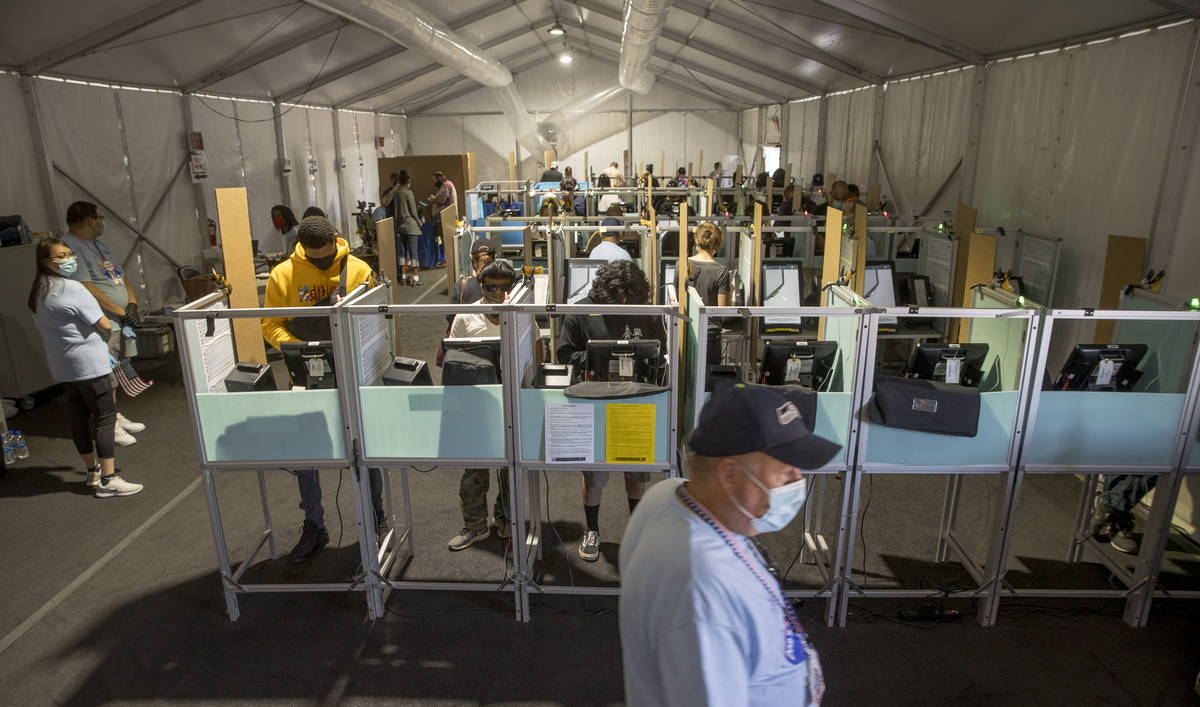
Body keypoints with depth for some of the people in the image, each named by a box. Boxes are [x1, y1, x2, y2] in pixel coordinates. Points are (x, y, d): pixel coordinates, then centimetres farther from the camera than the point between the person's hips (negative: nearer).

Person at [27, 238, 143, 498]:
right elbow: (105, 326, -18)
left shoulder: (37, 293, 10)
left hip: (62, 366, 9)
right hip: (88, 364, -9)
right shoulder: (72, 289, -18)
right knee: (105, 417, -5)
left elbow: (52, 329, 16)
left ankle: (92, 471, 28)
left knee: (79, 417, 16)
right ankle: (108, 481, -7)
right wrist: (106, 337, 5)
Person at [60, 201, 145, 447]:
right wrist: (122, 311, -15)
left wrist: (132, 304, -1)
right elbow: (88, 289, -20)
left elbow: (122, 277, 17)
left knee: (112, 372, 17)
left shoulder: (100, 245, 17)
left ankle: (115, 417, 28)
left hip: (119, 322, 9)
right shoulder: (69, 247, -13)